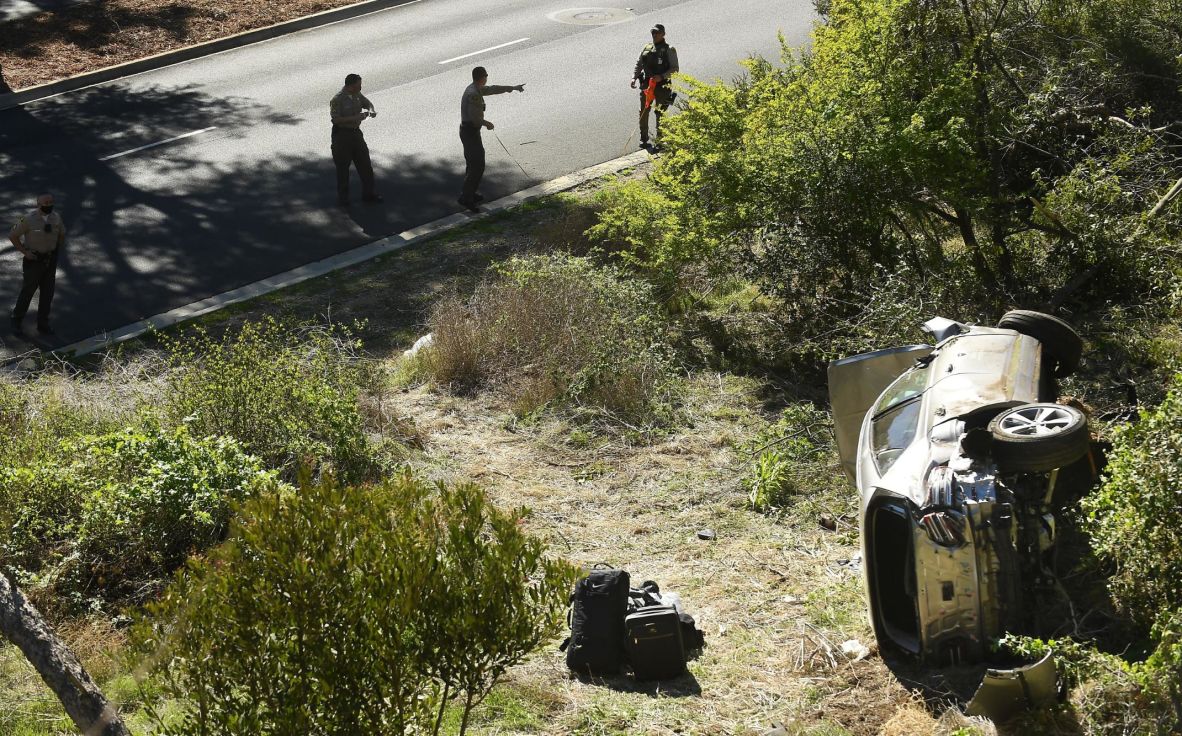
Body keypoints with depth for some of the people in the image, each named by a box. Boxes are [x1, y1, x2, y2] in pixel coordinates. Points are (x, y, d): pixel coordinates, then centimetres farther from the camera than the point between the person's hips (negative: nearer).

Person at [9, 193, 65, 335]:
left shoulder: (56, 218, -1)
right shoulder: (29, 219, -16)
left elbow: (62, 234, 18)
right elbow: (13, 235, -9)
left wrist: (57, 251, 9)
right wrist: (24, 251, -12)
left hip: (50, 260, 5)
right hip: (34, 260, -5)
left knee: (47, 293, 9)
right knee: (27, 291, 4)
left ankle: (43, 325, 20)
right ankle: (16, 321, 23)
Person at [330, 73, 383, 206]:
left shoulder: (357, 95, 3)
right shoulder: (337, 100, -19)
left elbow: (368, 103, 19)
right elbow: (336, 119, -24)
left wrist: (371, 111, -4)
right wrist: (354, 118, -27)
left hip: (356, 133, 7)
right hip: (342, 134, -7)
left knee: (365, 164, 9)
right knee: (342, 167, 3)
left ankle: (368, 194, 22)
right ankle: (342, 198, 15)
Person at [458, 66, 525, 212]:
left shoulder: (475, 89, 8)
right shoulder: (473, 93, -23)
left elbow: (493, 89, 23)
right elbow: (474, 117, -25)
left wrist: (513, 88, 32)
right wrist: (487, 123, -6)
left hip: (468, 130, 10)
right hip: (470, 132, -10)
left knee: (472, 163, 20)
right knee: (478, 166, -8)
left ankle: (469, 193, 31)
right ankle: (466, 197, -8)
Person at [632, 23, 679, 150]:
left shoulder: (669, 50, -1)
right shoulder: (646, 48, 12)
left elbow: (674, 69, -6)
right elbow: (638, 64, 14)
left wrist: (662, 76, -20)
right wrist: (634, 78, -3)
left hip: (662, 86, -4)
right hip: (646, 85, 4)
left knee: (660, 113, -1)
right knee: (643, 112, 3)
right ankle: (644, 139, 14)